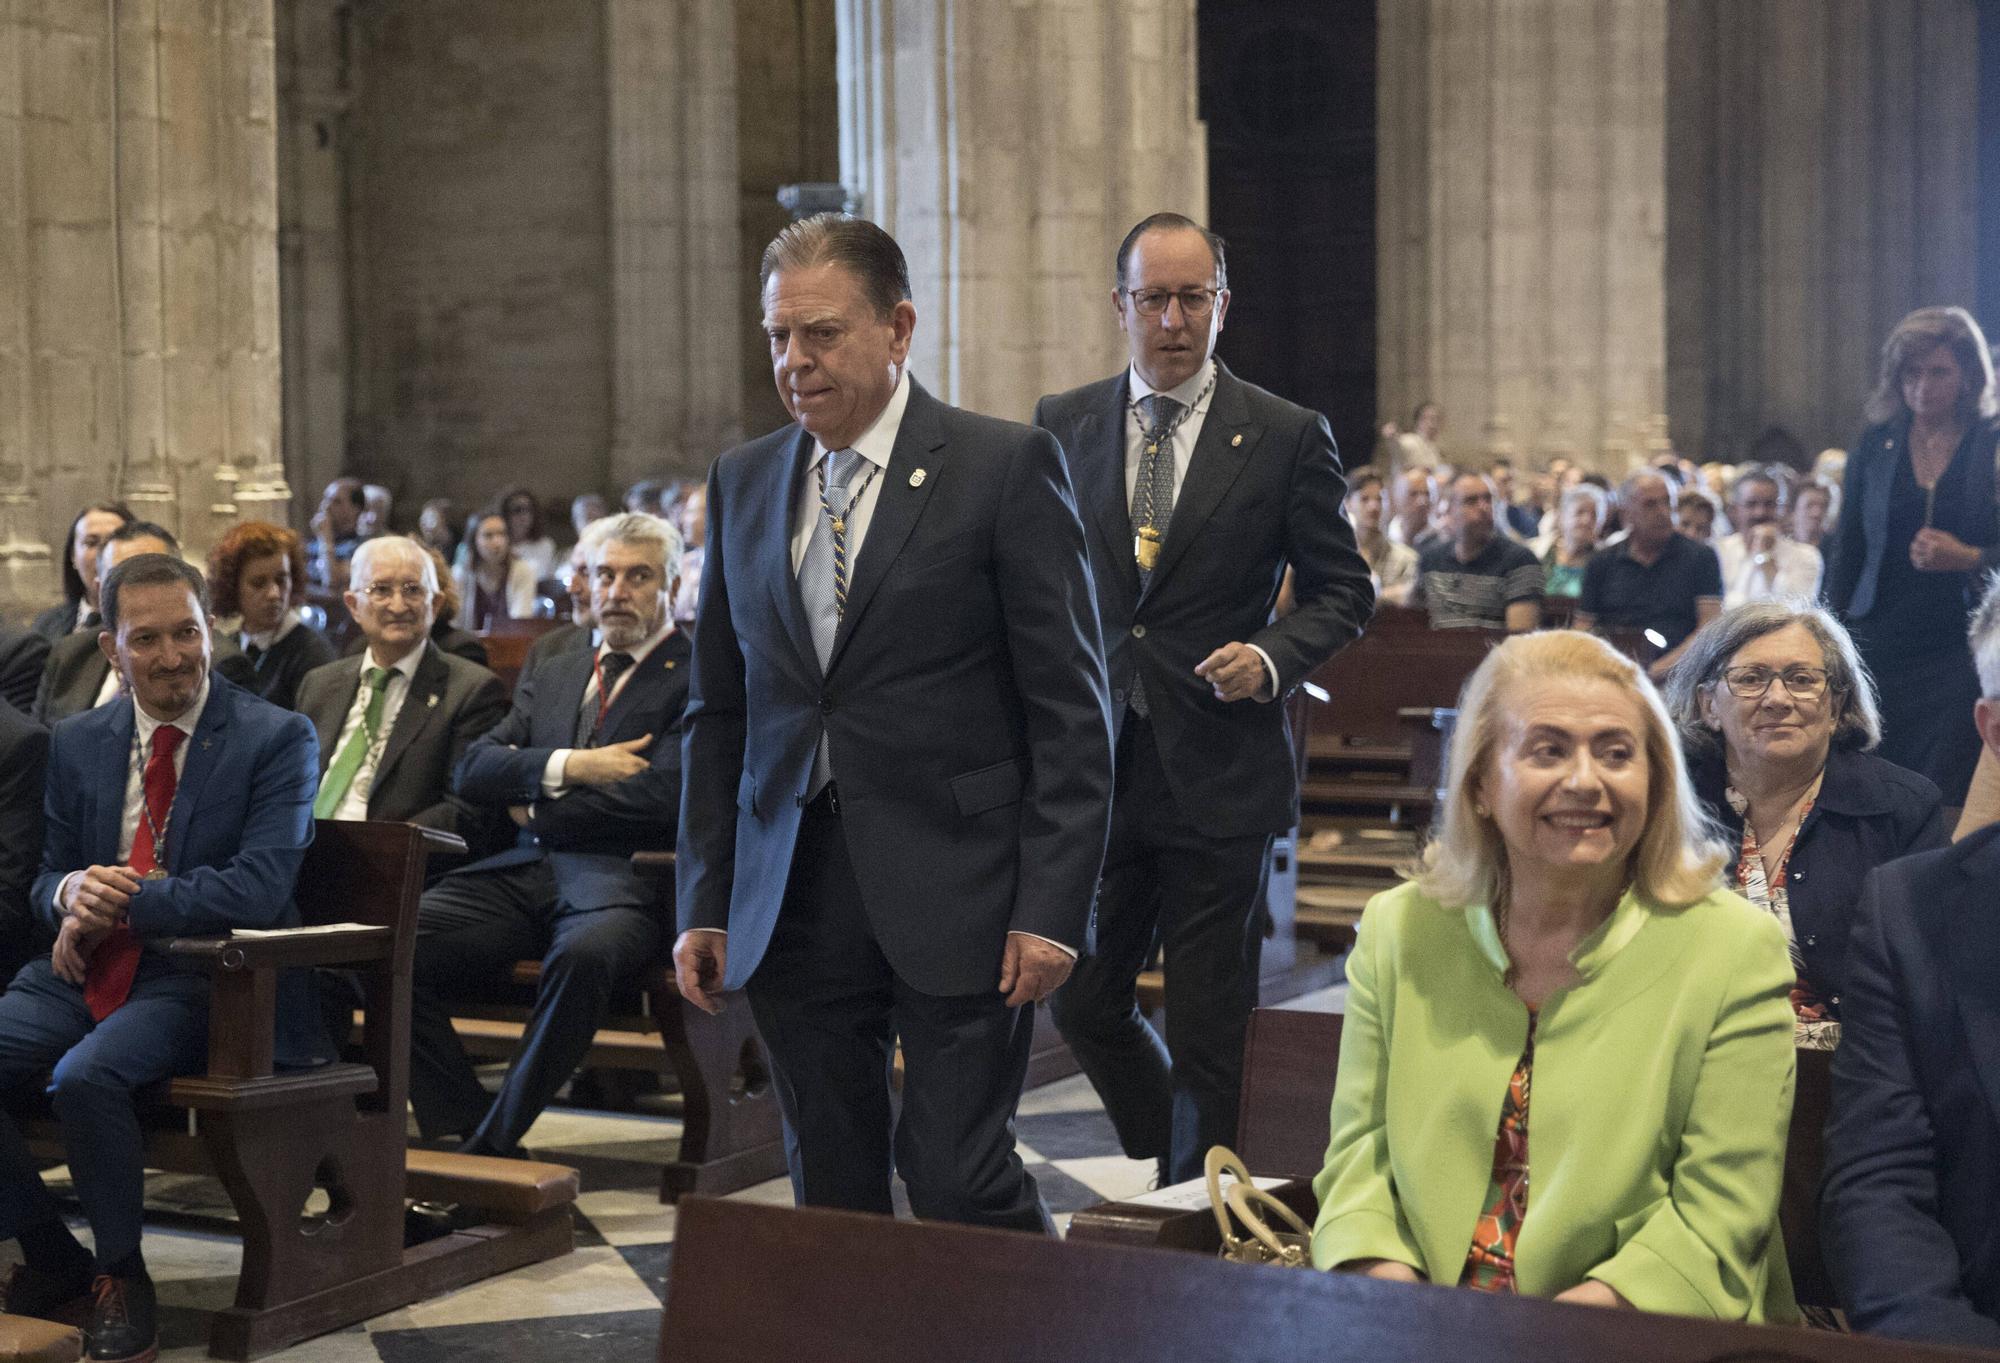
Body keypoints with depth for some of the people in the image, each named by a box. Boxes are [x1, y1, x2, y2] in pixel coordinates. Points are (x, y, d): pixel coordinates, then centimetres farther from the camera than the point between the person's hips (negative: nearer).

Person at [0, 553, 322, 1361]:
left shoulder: (277, 739, -4)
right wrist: (73, 892, -9)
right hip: (87, 970, 6)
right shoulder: (77, 743, 12)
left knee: (84, 1076, -33)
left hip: (201, 981, -6)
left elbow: (257, 889, -15)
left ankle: (121, 1278, -7)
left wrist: (117, 903, -15)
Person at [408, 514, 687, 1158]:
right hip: (522, 873, 6)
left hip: (620, 879, -6)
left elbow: (661, 795, -9)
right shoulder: (552, 676, 26)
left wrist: (537, 808, 3)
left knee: (584, 954, -40)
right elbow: (472, 771, 14)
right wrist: (568, 766, -4)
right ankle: (460, 1128, -12)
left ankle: (492, 1144, -27)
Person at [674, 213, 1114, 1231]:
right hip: (792, 903, 5)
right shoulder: (742, 482, 12)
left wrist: (1051, 908, -12)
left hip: (955, 899, -5)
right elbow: (718, 712, 15)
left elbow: (1070, 708, -6)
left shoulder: (1007, 468, -4)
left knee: (960, 1181, -7)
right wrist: (703, 905, 10)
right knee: (829, 1190, 10)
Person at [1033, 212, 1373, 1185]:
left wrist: (1273, 657, -14)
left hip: (1219, 770, -3)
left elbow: (1343, 591, 5)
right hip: (1094, 764, 3)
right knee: (1084, 1004, 10)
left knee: (1208, 1028, 2)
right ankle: (1172, 1173, 33)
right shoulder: (1061, 426, 7)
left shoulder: (1287, 437, -1)